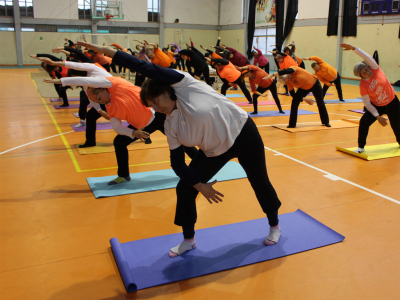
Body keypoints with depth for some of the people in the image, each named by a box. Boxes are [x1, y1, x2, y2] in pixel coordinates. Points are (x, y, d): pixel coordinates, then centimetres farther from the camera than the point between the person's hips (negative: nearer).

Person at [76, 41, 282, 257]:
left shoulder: (184, 85, -22)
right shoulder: (171, 125, -7)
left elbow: (149, 69, -30)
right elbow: (177, 163, -3)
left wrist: (108, 51, -28)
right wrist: (199, 184, -11)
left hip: (243, 135, -6)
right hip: (215, 150, 6)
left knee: (260, 183, 10)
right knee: (184, 189, 2)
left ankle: (274, 226, 38)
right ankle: (188, 240, 22)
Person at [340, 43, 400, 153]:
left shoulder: (375, 69, -19)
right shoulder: (363, 85, -21)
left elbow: (367, 57, -36)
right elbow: (367, 104, -18)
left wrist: (353, 48, -41)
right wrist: (378, 117, -23)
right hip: (377, 106, -1)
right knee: (364, 122, -18)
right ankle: (361, 147, -3)